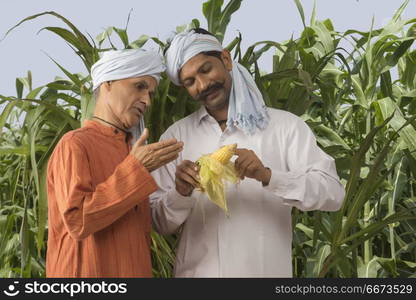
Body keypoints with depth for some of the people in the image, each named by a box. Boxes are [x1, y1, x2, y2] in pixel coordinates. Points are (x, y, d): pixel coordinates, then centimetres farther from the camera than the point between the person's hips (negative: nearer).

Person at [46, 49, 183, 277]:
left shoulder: (133, 154, 13)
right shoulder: (75, 144, -8)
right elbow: (77, 221, -21)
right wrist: (136, 170, -20)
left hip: (136, 270, 7)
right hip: (88, 271, -7)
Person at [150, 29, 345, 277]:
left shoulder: (285, 125, -3)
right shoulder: (176, 137, 1)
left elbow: (333, 193, -12)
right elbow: (161, 224, 1)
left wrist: (268, 176, -25)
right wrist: (181, 194, -20)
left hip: (267, 270, -1)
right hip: (198, 272, 1)